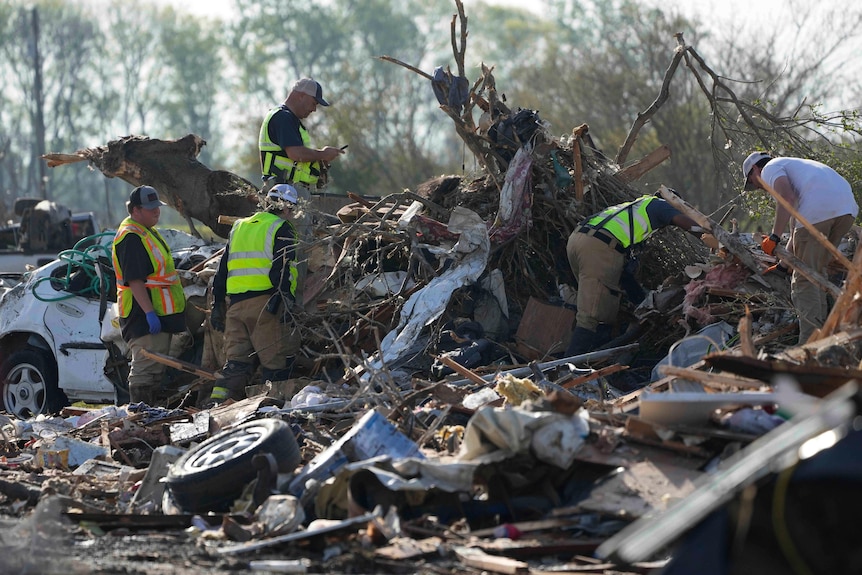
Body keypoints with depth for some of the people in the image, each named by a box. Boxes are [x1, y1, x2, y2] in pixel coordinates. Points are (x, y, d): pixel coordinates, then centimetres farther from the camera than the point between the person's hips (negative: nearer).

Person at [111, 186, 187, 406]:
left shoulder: (148, 232, 17)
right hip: (143, 314, -11)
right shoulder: (131, 237, -17)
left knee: (156, 367, 14)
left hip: (157, 314, 11)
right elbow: (134, 281, -24)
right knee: (146, 366, -11)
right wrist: (149, 313, -28)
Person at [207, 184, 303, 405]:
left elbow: (222, 270, 22)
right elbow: (281, 271, -13)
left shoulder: (238, 228, 22)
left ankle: (218, 400, -4)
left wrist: (218, 306, 24)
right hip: (265, 302, -7)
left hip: (235, 303, 7)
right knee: (276, 360, -3)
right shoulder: (281, 229, 0)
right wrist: (286, 304, -16)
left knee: (237, 359, 8)